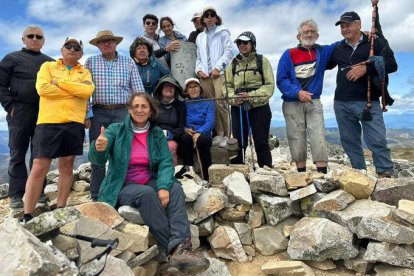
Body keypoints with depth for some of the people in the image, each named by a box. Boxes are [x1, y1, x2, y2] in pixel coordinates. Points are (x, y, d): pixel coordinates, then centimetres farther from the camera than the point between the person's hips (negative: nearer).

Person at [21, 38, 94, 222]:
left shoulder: (84, 72, 16)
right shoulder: (48, 66, 12)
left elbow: (88, 91, -6)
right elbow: (42, 88, -7)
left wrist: (60, 82, -6)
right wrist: (75, 90, -5)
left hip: (73, 123, 2)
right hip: (48, 122, -2)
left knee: (66, 166, 8)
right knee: (39, 168, -4)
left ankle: (60, 209, 18)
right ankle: (27, 215, 4)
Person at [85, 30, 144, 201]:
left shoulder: (128, 62, 9)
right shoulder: (90, 62, 9)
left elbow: (138, 90, 5)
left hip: (123, 112, 0)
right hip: (99, 113, 1)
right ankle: (96, 197, 13)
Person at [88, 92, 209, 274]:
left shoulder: (157, 133, 7)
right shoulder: (116, 130, -1)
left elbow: (166, 162, -5)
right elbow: (97, 160, -13)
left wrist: (163, 187, -26)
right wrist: (98, 149, -39)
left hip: (150, 183, 3)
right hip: (123, 188, -2)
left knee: (175, 188, -28)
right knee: (147, 193, -35)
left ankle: (181, 248, -40)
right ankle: (174, 249, -33)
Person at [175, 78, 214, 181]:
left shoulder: (209, 103, 11)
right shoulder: (184, 104, 16)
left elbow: (210, 122, -4)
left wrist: (199, 132, -23)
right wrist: (185, 129, -16)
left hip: (203, 134, -1)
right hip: (188, 133, 1)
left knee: (202, 139, -37)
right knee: (186, 137, -35)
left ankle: (205, 176, -28)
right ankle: (187, 168, -25)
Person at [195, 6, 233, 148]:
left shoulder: (223, 32, 12)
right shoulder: (200, 37, 25)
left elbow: (228, 52, 1)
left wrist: (218, 68, -11)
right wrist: (198, 69, 3)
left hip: (219, 73, -4)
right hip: (205, 75, 4)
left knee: (220, 103, -17)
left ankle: (226, 135, -10)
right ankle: (219, 134, 5)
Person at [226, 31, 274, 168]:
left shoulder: (262, 60, 4)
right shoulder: (234, 63, 13)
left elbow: (269, 85, -3)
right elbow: (227, 85, 9)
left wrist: (252, 95, -17)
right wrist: (233, 98, -11)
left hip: (259, 107, -2)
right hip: (238, 108, 3)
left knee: (261, 143, 2)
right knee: (238, 143, 6)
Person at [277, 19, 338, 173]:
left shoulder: (322, 52, 10)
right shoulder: (289, 55, 1)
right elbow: (281, 80, -6)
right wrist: (297, 92, -19)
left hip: (313, 103, 2)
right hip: (292, 104, -1)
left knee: (319, 139, -9)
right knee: (297, 141, 1)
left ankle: (323, 175, -7)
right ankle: (301, 174, 12)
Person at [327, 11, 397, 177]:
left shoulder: (376, 42, 6)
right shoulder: (338, 48, 17)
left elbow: (391, 64, -5)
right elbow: (325, 64, 32)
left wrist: (366, 68, -17)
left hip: (368, 102, -4)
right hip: (341, 103, 5)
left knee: (377, 141, -8)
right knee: (349, 142, 8)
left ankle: (385, 174, 5)